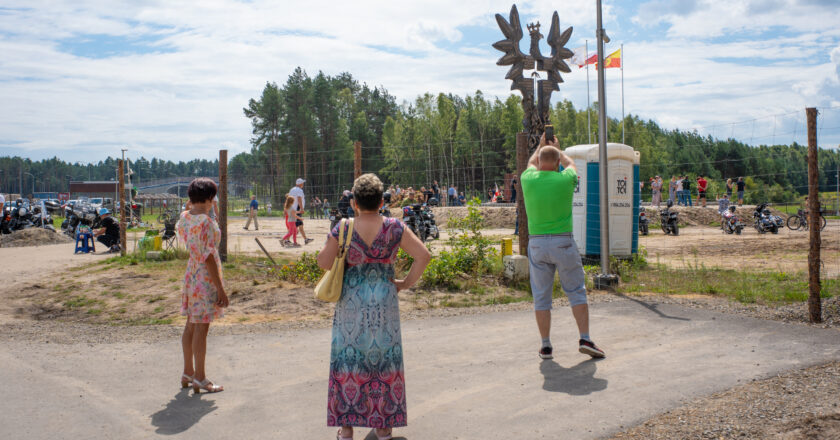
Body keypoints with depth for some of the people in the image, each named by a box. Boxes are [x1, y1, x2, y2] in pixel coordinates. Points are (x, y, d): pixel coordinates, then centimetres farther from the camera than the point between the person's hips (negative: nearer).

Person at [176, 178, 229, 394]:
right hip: (206, 278, -9)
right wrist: (220, 288, -18)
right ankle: (200, 379, 7)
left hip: (190, 275, 9)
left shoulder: (184, 217, 6)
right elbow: (208, 256, -21)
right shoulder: (205, 221, -19)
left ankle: (188, 373, 27)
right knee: (201, 328, -1)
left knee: (191, 325, 16)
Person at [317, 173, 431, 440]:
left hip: (351, 303, -1)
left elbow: (324, 262, -7)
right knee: (384, 359, 12)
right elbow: (423, 256, -10)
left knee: (349, 359, 10)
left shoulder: (343, 229, -9)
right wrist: (406, 283, 0)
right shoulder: (394, 228, -7)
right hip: (385, 302, 1)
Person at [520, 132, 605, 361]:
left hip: (537, 243, 2)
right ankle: (585, 339, 5)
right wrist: (556, 147, 37)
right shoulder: (566, 179, -5)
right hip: (563, 242, -1)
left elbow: (531, 163, 25)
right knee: (576, 292, 10)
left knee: (541, 297, 8)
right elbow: (570, 164, 21)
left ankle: (546, 346, 11)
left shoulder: (528, 179, -1)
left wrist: (541, 145, 41)